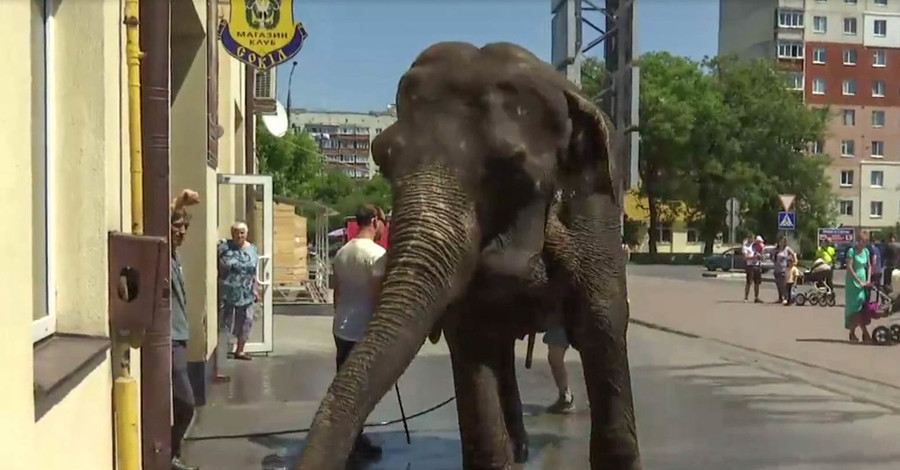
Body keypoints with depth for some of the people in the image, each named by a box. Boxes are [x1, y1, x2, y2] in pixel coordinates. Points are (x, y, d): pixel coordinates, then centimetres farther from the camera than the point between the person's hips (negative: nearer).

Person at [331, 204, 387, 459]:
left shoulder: (342, 252, 9)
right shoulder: (376, 254, -17)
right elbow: (378, 296, -18)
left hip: (341, 329, 8)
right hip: (364, 332, -8)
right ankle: (354, 439, 9)